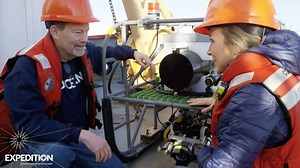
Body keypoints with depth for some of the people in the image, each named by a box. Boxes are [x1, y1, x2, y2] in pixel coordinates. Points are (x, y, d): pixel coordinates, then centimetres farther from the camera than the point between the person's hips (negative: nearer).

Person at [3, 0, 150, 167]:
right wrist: (82, 135, -40)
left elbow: (106, 53, 16)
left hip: (77, 137, 6)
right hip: (42, 140, -6)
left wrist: (133, 52, 1)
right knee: (57, 154, -39)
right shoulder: (28, 67, -27)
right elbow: (29, 123, -33)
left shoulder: (84, 52, -8)